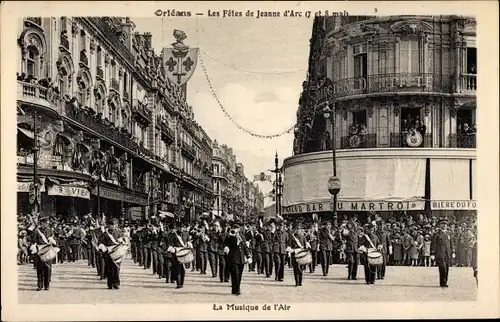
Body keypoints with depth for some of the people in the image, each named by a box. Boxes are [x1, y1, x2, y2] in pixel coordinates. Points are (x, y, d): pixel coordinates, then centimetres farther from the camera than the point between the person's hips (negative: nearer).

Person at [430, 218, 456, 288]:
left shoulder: (448, 234, 17)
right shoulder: (436, 234, 1)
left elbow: (451, 244, 20)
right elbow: (433, 244, -2)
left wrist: (453, 252, 10)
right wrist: (432, 254, -8)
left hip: (447, 254, 5)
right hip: (440, 254, -5)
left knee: (447, 268, 4)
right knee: (443, 267, -16)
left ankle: (444, 282, 14)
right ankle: (443, 283, -10)